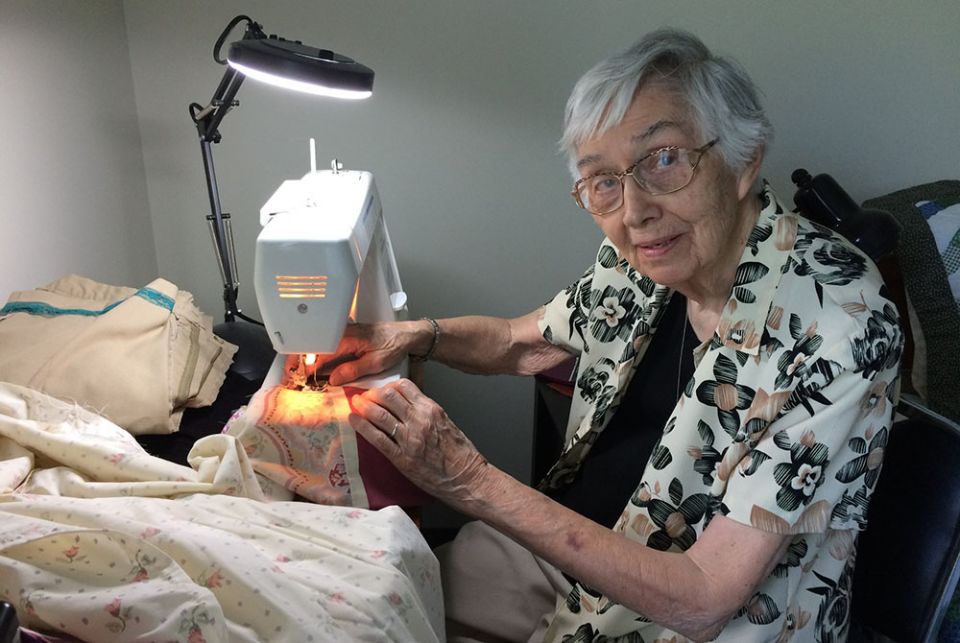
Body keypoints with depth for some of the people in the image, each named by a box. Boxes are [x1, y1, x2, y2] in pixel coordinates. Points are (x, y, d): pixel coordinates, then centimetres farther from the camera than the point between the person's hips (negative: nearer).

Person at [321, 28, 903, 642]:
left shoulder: (835, 324, -29)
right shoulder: (648, 258, -9)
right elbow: (523, 340, 10)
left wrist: (472, 481, -29)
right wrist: (414, 335, -10)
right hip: (569, 541, 5)